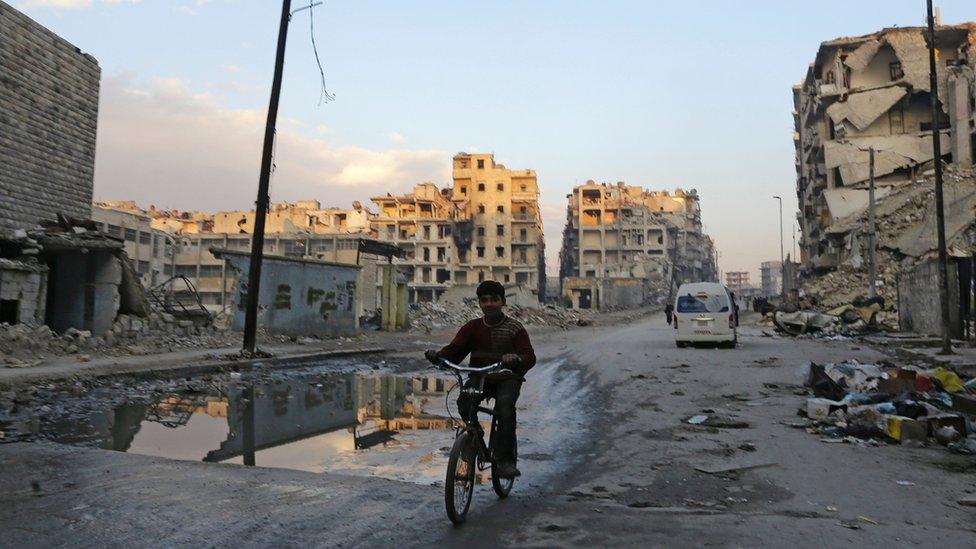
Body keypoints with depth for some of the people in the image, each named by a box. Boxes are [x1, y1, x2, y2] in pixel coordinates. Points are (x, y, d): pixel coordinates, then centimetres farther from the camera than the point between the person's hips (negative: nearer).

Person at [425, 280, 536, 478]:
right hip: (479, 377, 3)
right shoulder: (472, 327, 5)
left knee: (505, 405, -32)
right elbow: (455, 350, -4)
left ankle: (505, 460, -22)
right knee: (464, 403, -26)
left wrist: (516, 359, -38)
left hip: (507, 378, -2)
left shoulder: (515, 328, -3)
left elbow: (530, 357, -14)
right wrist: (437, 355, -27)